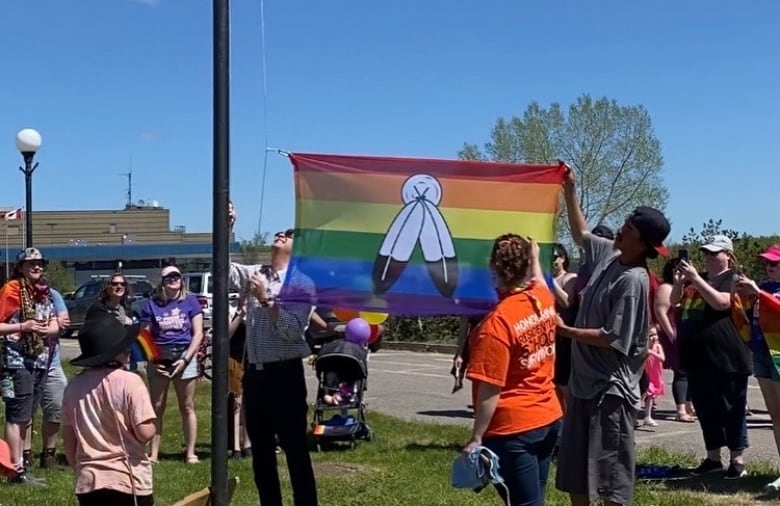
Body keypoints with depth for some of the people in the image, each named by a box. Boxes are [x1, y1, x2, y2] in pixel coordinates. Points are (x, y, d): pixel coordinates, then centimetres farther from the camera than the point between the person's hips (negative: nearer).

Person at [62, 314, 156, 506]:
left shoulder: (74, 386, 2)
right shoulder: (129, 382, -14)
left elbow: (68, 438, 9)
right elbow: (145, 432, -17)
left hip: (88, 482, 5)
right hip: (129, 481, -5)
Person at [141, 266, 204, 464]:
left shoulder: (190, 301, 4)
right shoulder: (152, 304, 6)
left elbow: (198, 333, -1)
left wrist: (185, 359, -10)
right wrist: (152, 360, -8)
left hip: (184, 358, -1)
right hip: (158, 360, 1)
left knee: (187, 407, 4)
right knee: (157, 407, 4)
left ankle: (190, 452, 9)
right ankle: (153, 453, 8)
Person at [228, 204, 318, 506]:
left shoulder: (302, 283, -6)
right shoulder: (255, 274, 9)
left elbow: (291, 330, -14)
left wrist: (265, 298, -19)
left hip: (285, 374, -5)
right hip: (254, 372, 6)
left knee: (295, 450, 0)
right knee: (260, 451, 14)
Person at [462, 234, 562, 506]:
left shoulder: (497, 322, -22)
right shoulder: (544, 299, -1)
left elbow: (490, 390, -22)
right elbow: (538, 280, 27)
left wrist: (476, 438, -15)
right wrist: (534, 255, 45)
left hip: (513, 429, -7)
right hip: (550, 418, 8)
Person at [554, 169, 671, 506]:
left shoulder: (634, 280, -21)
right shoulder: (609, 255, 3)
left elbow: (613, 339, -23)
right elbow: (581, 234, 24)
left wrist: (566, 331, -15)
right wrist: (569, 193, 18)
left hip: (610, 388, -9)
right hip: (584, 381, 9)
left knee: (610, 476, 0)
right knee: (574, 469, 17)